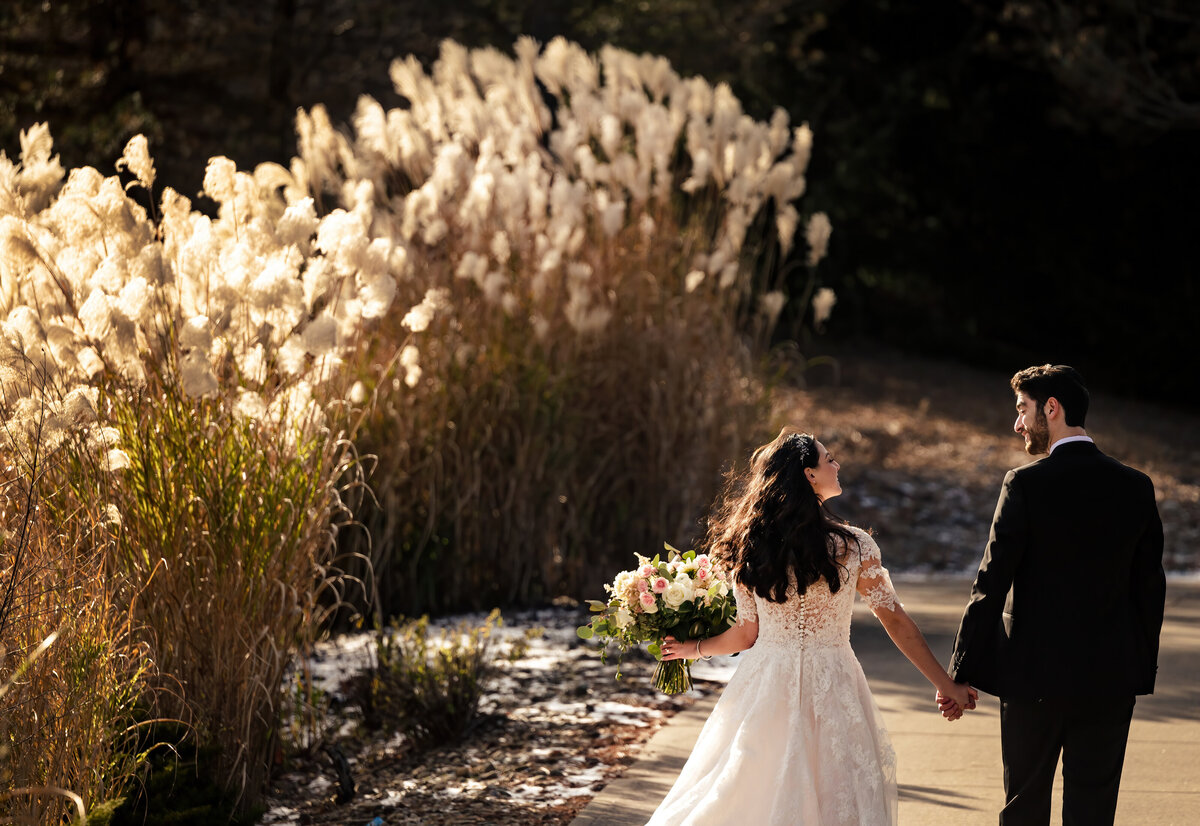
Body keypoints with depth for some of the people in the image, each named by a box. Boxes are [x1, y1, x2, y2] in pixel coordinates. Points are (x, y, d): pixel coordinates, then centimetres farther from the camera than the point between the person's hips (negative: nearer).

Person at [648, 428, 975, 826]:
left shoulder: (748, 550, -2)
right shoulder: (854, 546, -8)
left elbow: (746, 633, 2)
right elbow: (895, 621, -5)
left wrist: (694, 648, 22)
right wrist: (946, 685, 2)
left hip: (766, 694, 3)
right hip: (831, 697, -3)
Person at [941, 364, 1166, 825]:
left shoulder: (1026, 484, -11)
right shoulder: (1136, 487, 1)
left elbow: (992, 584, -11)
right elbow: (1150, 585, 6)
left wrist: (961, 673, -6)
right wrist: (1142, 668, 16)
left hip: (1034, 673, -3)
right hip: (1112, 677, 3)